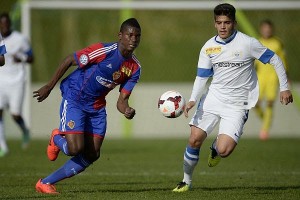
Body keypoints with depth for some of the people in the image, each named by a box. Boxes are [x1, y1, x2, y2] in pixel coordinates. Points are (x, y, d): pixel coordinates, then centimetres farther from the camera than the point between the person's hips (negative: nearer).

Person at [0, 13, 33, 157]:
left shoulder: (20, 39, -6)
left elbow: (31, 58, 1)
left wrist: (22, 59, -20)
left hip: (16, 81, -3)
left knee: (15, 115, -5)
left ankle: (25, 131, 30)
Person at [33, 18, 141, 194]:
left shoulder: (135, 68, -3)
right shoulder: (104, 51, -22)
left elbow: (122, 100, -2)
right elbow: (68, 61, -14)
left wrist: (127, 110, -27)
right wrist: (49, 87, -9)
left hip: (97, 106, 7)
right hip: (74, 99, -7)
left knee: (92, 155, 1)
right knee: (75, 149, -19)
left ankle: (46, 183, 12)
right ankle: (57, 139, 19)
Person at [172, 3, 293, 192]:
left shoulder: (247, 43, -11)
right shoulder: (208, 48, 1)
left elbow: (274, 59, -2)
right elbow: (202, 77, 6)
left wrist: (284, 87, -3)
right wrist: (193, 100, -10)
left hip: (237, 105, -3)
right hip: (212, 99, 3)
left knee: (224, 151, -18)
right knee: (195, 140, -6)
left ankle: (216, 147, 22)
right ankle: (186, 181, 15)